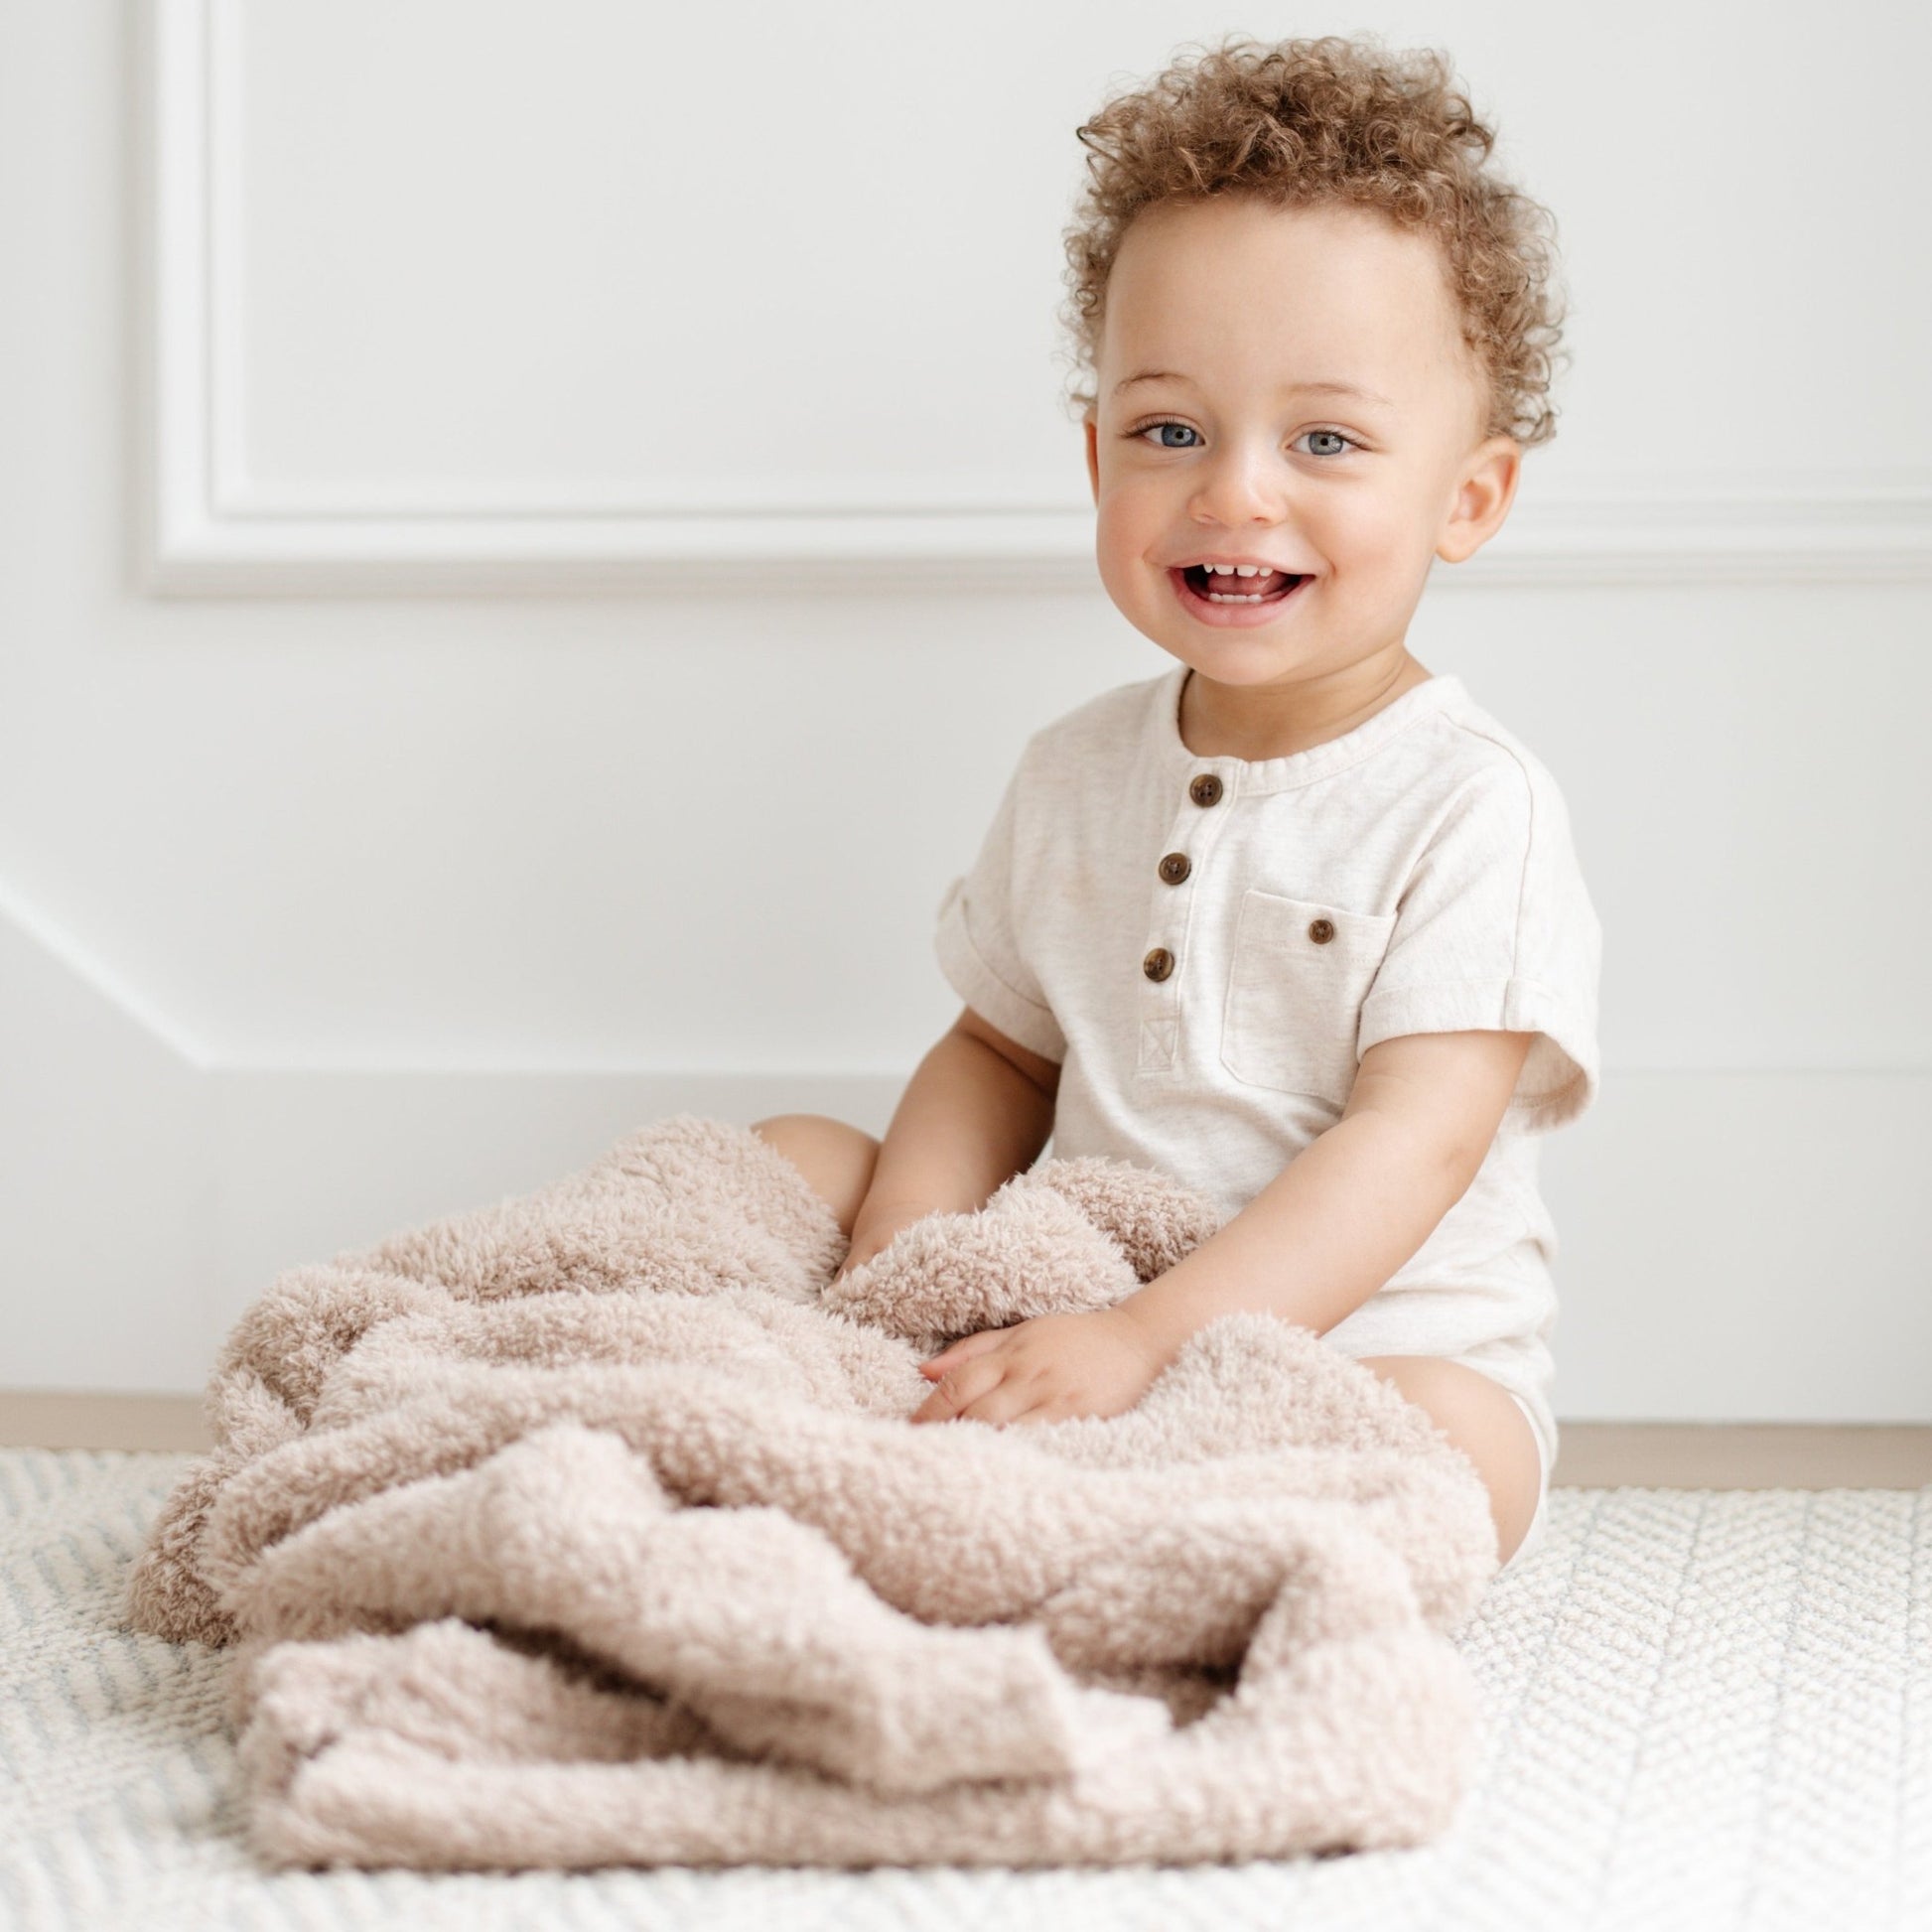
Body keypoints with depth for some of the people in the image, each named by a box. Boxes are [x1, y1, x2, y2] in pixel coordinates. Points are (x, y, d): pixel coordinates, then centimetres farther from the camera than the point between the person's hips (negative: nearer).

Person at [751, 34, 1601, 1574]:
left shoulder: (1471, 808, -14)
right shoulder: (1078, 775, 6)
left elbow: (1410, 1144, -22)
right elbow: (1002, 1051, 15)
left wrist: (1152, 1338, -34)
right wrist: (907, 1234, -8)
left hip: (1377, 1345, -5)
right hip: (1076, 1304, 6)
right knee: (791, 1157, 1)